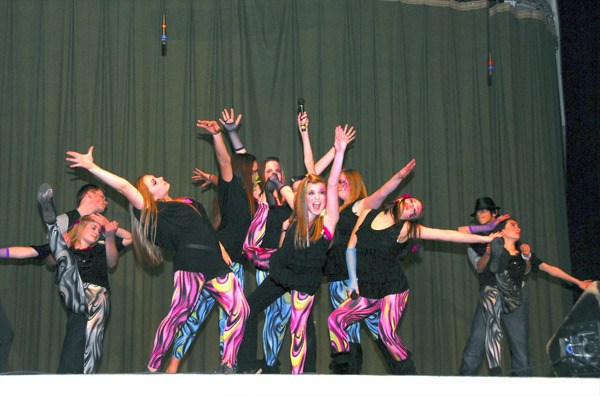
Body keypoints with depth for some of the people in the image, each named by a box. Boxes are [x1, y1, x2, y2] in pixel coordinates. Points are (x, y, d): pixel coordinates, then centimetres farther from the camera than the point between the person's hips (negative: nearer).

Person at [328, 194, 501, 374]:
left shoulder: (407, 228, -4)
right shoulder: (367, 214, 4)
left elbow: (447, 235, -6)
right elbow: (351, 248, 8)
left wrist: (485, 238, -8)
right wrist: (353, 280, 1)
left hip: (393, 287, -4)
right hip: (367, 290, 4)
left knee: (386, 330, -24)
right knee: (335, 319, -10)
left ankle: (407, 371, -7)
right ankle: (341, 369, 3)